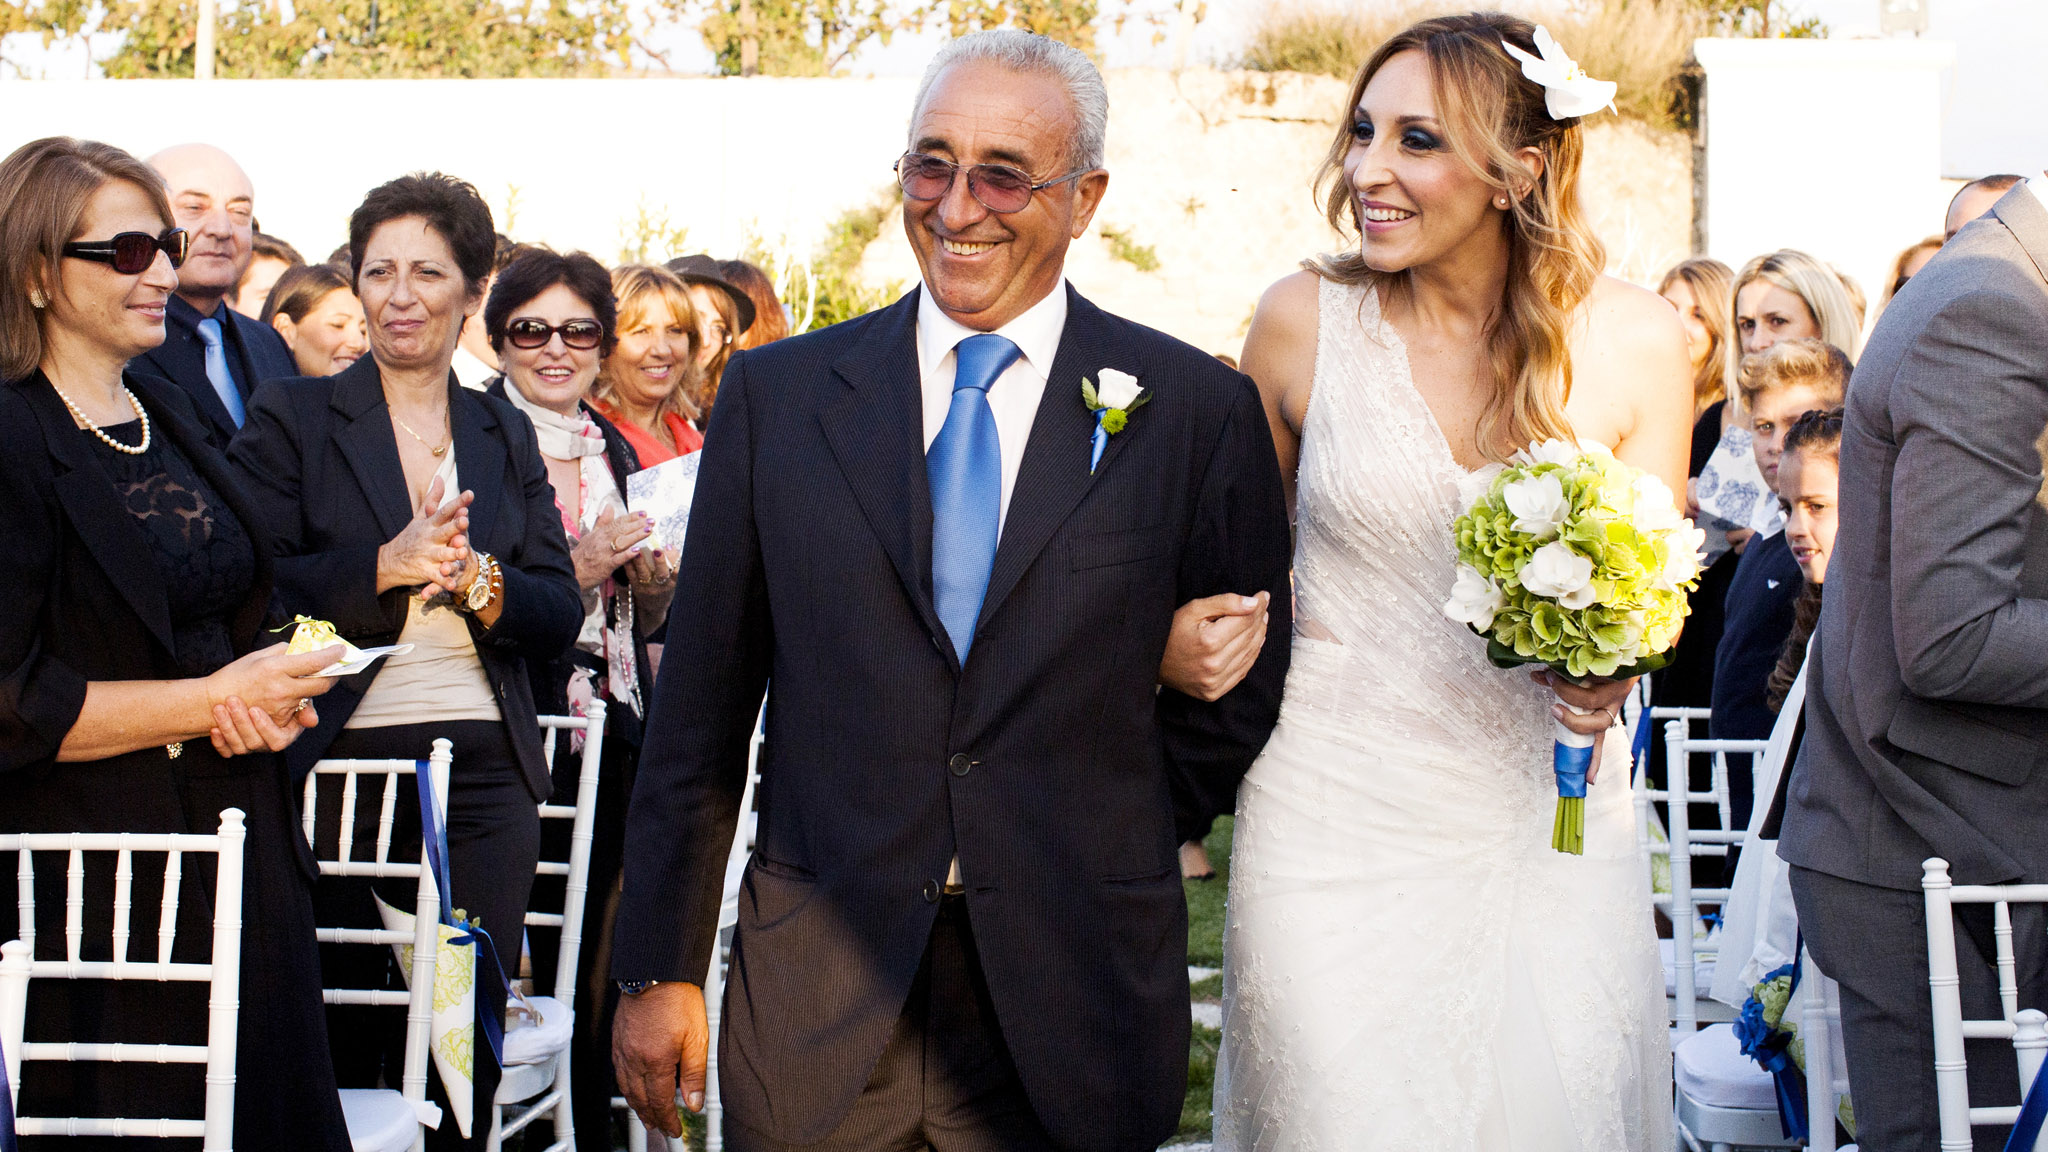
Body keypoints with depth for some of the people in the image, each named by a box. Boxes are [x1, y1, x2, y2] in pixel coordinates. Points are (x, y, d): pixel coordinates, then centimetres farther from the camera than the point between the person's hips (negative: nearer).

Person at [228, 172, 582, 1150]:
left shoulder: (506, 435, 14)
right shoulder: (291, 418, 3)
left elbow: (561, 615, 8)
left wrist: (481, 582, -11)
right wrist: (385, 565, -17)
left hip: (485, 779, 3)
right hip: (343, 767, -3)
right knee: (338, 1040, 0)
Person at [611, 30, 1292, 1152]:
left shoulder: (1196, 409, -2)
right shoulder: (777, 393, 3)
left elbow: (1243, 707, 6)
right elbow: (701, 708, 4)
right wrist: (658, 968, 4)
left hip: (1072, 1015, -1)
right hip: (813, 1009, 1)